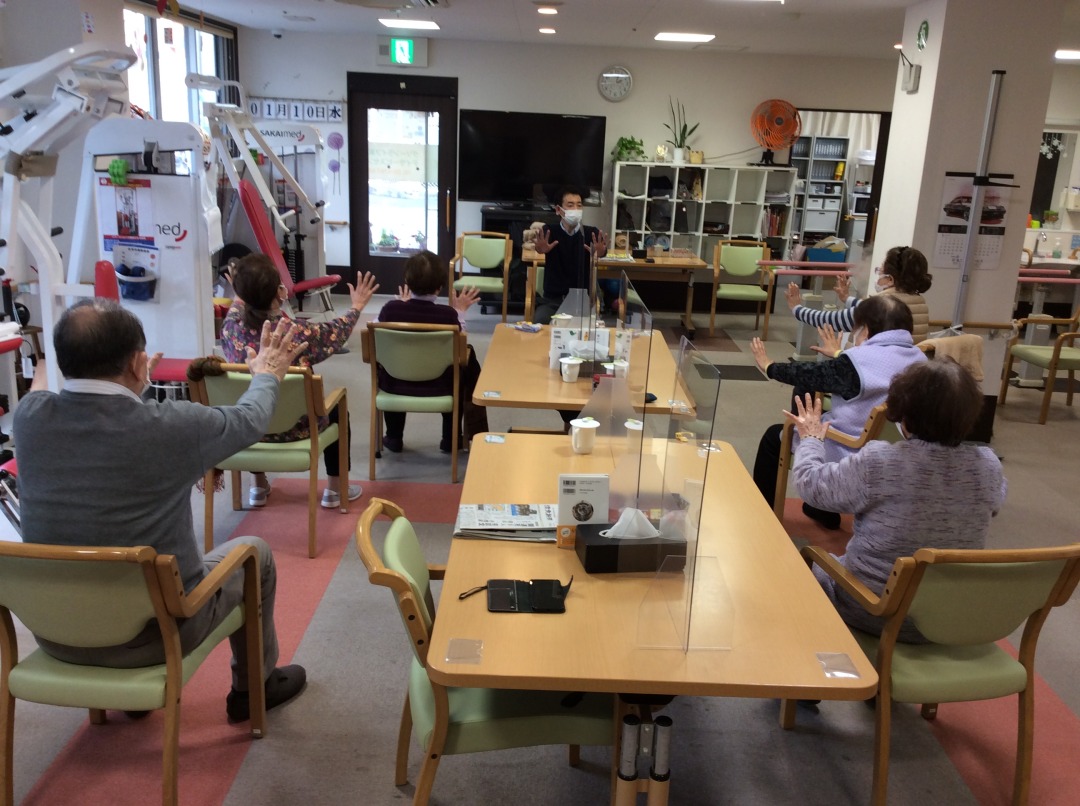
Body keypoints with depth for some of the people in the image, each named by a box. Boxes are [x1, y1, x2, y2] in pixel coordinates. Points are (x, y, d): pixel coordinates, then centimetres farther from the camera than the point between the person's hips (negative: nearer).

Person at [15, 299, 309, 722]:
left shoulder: (30, 415, -13)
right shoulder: (170, 425, -24)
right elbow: (249, 419, -3)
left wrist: (131, 391, 31)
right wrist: (267, 374, 18)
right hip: (155, 632, -5)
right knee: (253, 551, 19)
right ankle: (254, 686, 37)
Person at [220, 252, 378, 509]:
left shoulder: (231, 325, -15)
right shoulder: (296, 331, -26)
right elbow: (336, 332, -6)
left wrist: (242, 291, 32)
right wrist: (356, 306, 12)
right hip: (294, 427, -4)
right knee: (337, 410, 26)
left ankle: (259, 487, 46)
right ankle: (335, 489, 32)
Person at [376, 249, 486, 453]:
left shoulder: (390, 308, -16)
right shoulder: (448, 314, -20)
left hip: (395, 384, 2)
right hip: (439, 387, -2)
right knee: (467, 358, 27)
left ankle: (394, 438, 41)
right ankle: (451, 439, 34)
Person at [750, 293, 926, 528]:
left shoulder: (860, 359, -23)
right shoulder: (919, 359, -1)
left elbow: (810, 374, -6)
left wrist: (769, 367, 11)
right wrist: (840, 356, 35)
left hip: (849, 456, -8)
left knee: (774, 436, 14)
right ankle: (823, 509, 40)